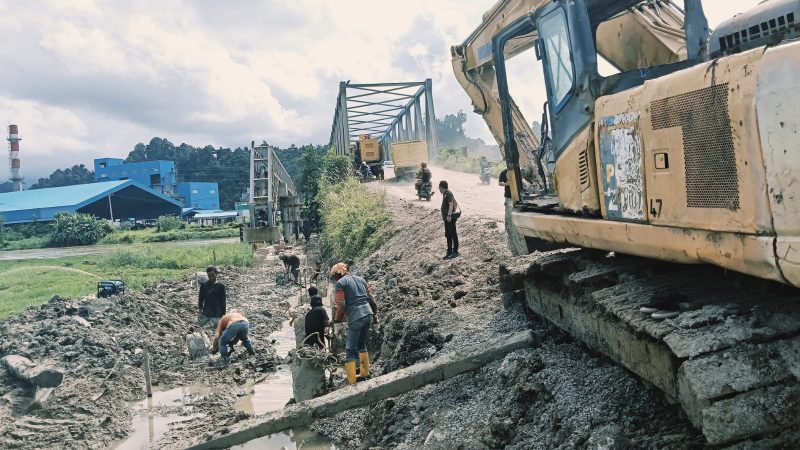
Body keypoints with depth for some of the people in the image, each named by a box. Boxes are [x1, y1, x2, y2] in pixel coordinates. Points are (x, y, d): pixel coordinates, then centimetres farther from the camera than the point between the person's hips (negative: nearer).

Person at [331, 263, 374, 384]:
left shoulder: (340, 283, -3)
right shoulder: (361, 279, 17)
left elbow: (341, 304, -9)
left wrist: (337, 318, 6)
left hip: (355, 317, -7)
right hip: (368, 314, 7)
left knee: (351, 349, -1)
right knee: (362, 344, 23)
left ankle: (351, 381, -3)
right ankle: (365, 373, 28)